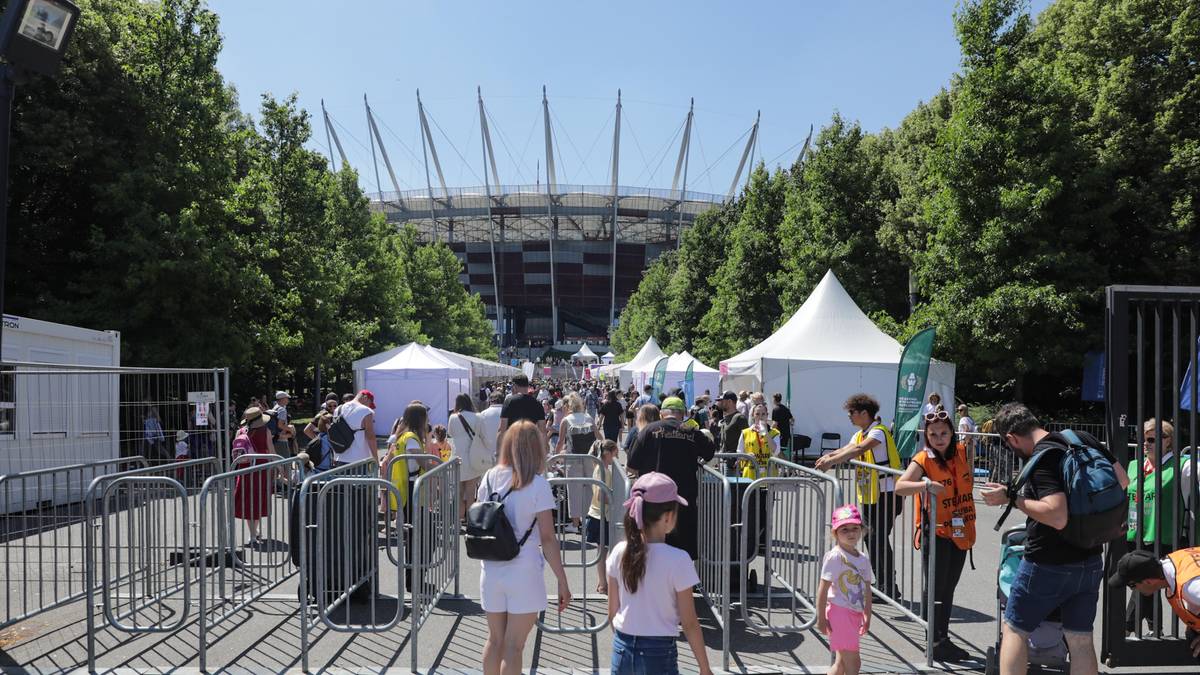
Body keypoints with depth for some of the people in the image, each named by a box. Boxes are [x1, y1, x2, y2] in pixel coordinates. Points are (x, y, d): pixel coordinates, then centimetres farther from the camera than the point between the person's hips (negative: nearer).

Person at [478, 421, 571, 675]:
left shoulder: (490, 477, 0)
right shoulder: (537, 484, -14)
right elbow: (547, 539, -14)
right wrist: (563, 582, -8)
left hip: (491, 569, 5)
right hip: (523, 571, -5)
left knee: (494, 640, 20)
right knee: (514, 646, 7)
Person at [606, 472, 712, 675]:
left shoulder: (620, 553, -6)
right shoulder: (677, 560, -18)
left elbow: (612, 612, 4)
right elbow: (689, 624, -11)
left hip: (622, 650, 4)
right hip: (658, 653, -4)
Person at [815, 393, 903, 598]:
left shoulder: (878, 432, -15)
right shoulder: (859, 434, 14)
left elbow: (858, 450, -31)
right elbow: (845, 450, 3)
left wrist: (831, 460, -36)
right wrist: (829, 457, -17)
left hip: (887, 494, -9)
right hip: (869, 496, 9)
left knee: (879, 539, -7)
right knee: (870, 539, 12)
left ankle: (890, 588, 3)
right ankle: (881, 585, 24)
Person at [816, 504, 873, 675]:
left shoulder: (864, 560, 9)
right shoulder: (834, 557, -14)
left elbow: (867, 590, 16)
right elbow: (823, 589, -14)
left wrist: (867, 617, 15)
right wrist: (821, 618, -15)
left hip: (855, 614, 8)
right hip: (840, 611, -8)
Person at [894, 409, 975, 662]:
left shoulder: (960, 452, 3)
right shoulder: (922, 459, -15)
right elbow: (900, 487, -31)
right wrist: (926, 484, -42)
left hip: (960, 531, 6)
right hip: (935, 532, -6)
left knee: (949, 587, 17)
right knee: (936, 588, 3)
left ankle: (943, 638, 30)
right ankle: (935, 643, 15)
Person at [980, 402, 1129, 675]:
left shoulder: (1042, 459, -23)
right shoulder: (1084, 438, 0)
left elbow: (1057, 517, -31)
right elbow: (1122, 480, 12)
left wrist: (1010, 498, -23)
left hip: (1048, 565, -7)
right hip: (1090, 562, 7)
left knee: (1015, 630, 10)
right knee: (1081, 640, 15)